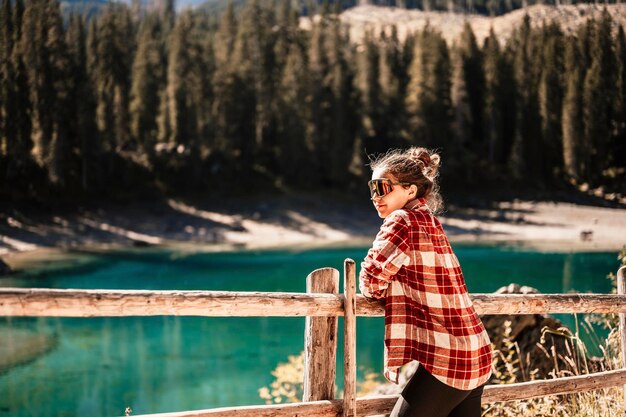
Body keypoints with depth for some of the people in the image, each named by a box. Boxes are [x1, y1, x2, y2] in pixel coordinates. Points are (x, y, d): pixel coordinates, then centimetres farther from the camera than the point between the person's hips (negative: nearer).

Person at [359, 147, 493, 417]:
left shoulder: (403, 221, -12)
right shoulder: (429, 220, 14)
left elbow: (372, 281, -10)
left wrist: (377, 290, 10)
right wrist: (395, 291, 12)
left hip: (445, 362, -9)